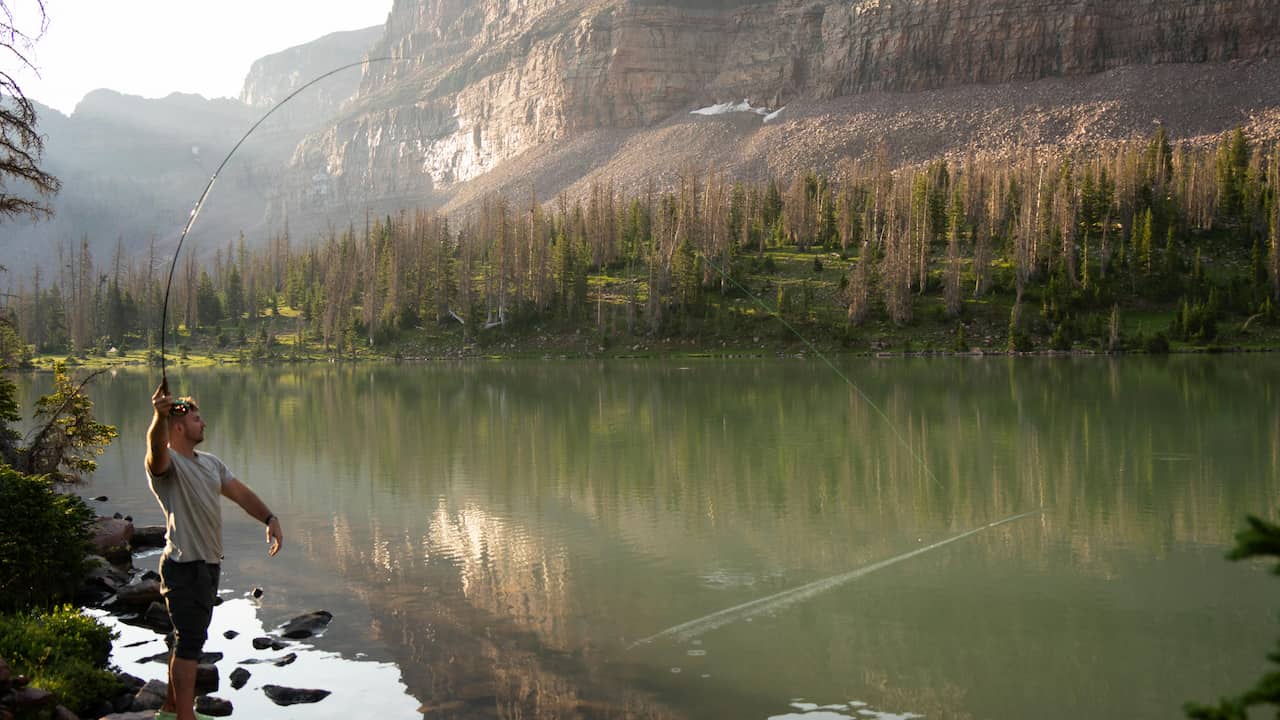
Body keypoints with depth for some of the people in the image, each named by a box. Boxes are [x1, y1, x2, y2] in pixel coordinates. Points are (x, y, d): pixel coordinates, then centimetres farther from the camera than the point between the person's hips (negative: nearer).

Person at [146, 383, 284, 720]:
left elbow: (241, 493, 15)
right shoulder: (167, 464, -14)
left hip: (208, 565, 9)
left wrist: (270, 519, -2)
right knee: (189, 642, -7)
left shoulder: (210, 463, 15)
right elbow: (156, 449, -37)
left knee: (190, 639, 18)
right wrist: (160, 415, -57)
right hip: (184, 568, -9)